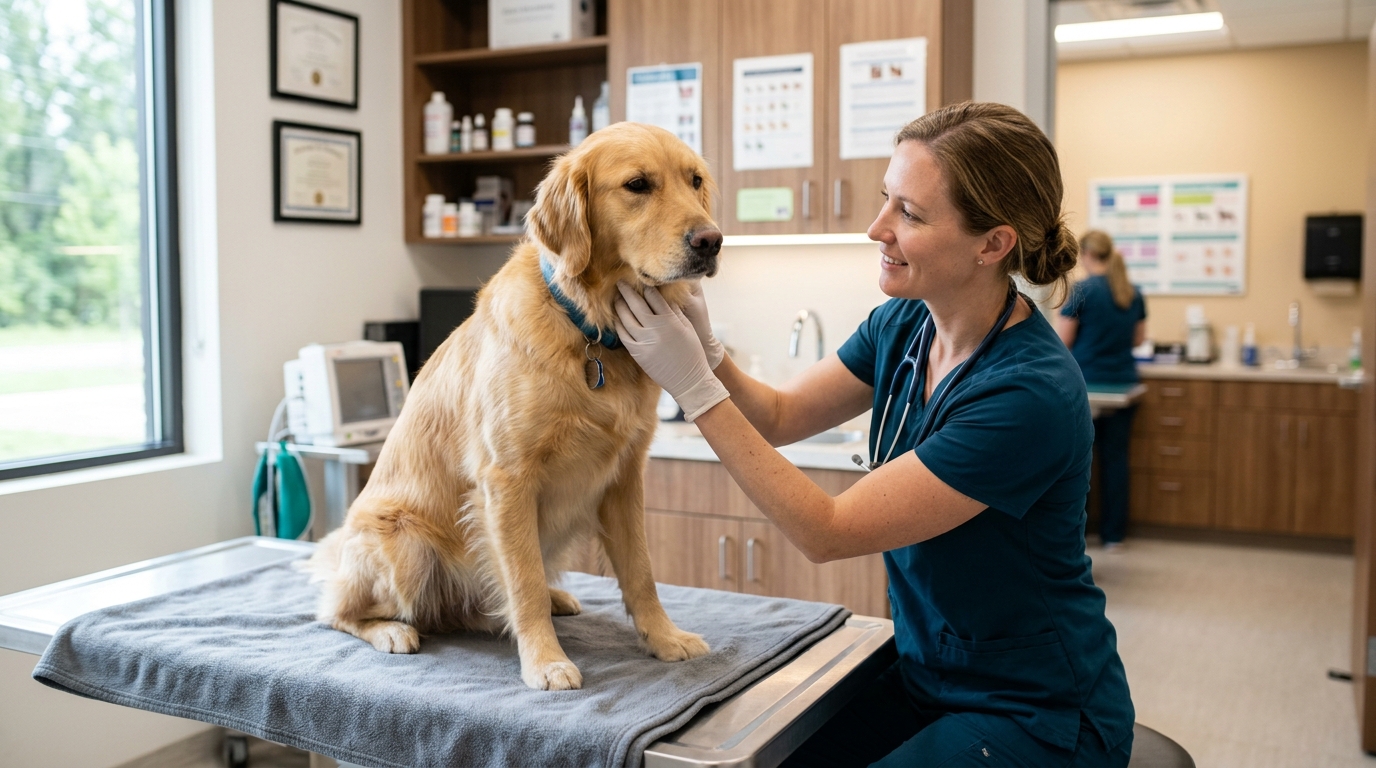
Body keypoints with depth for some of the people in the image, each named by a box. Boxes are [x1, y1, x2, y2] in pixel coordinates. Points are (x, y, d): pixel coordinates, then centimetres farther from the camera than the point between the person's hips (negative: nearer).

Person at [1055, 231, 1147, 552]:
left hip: (1087, 385, -5)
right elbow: (1138, 338, 14)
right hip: (1123, 384, 5)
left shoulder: (1081, 290, -12)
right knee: (1115, 458, 8)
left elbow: (1062, 341, -11)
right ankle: (1114, 534, 13)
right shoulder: (1134, 293, 5)